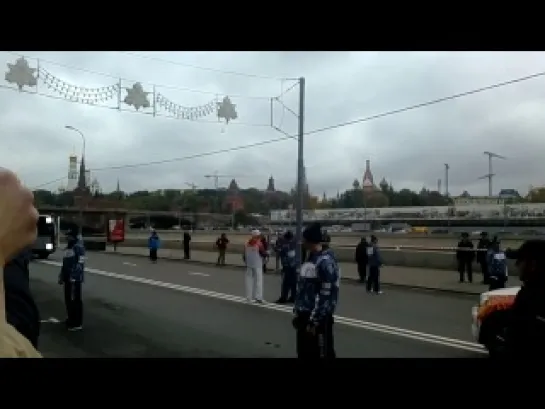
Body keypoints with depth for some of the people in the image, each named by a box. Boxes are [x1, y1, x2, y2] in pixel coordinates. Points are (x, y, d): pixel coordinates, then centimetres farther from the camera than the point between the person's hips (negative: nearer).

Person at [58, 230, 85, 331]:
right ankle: (70, 319, 28)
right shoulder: (68, 247, 18)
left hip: (74, 278, -9)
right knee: (68, 299, 15)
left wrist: (74, 277, -23)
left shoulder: (79, 247, -12)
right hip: (67, 278, 9)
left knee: (75, 300, -5)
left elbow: (80, 263, -19)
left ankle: (77, 323, 0)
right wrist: (61, 276, 19)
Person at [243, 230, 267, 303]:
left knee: (249, 280, 10)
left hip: (249, 265, 5)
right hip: (257, 265, -5)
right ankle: (258, 297, -5)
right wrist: (266, 254, 7)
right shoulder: (259, 243, -12)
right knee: (258, 280, -1)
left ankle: (248, 297, 13)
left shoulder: (247, 244, 5)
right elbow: (263, 254, -14)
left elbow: (244, 255, 11)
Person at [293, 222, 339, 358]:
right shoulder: (310, 258, 11)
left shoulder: (326, 262, -17)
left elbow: (325, 296, -20)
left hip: (319, 319, -9)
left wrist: (314, 321, -19)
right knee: (304, 353, 16)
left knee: (322, 353, 2)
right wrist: (296, 312, 16)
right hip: (304, 316, 9)